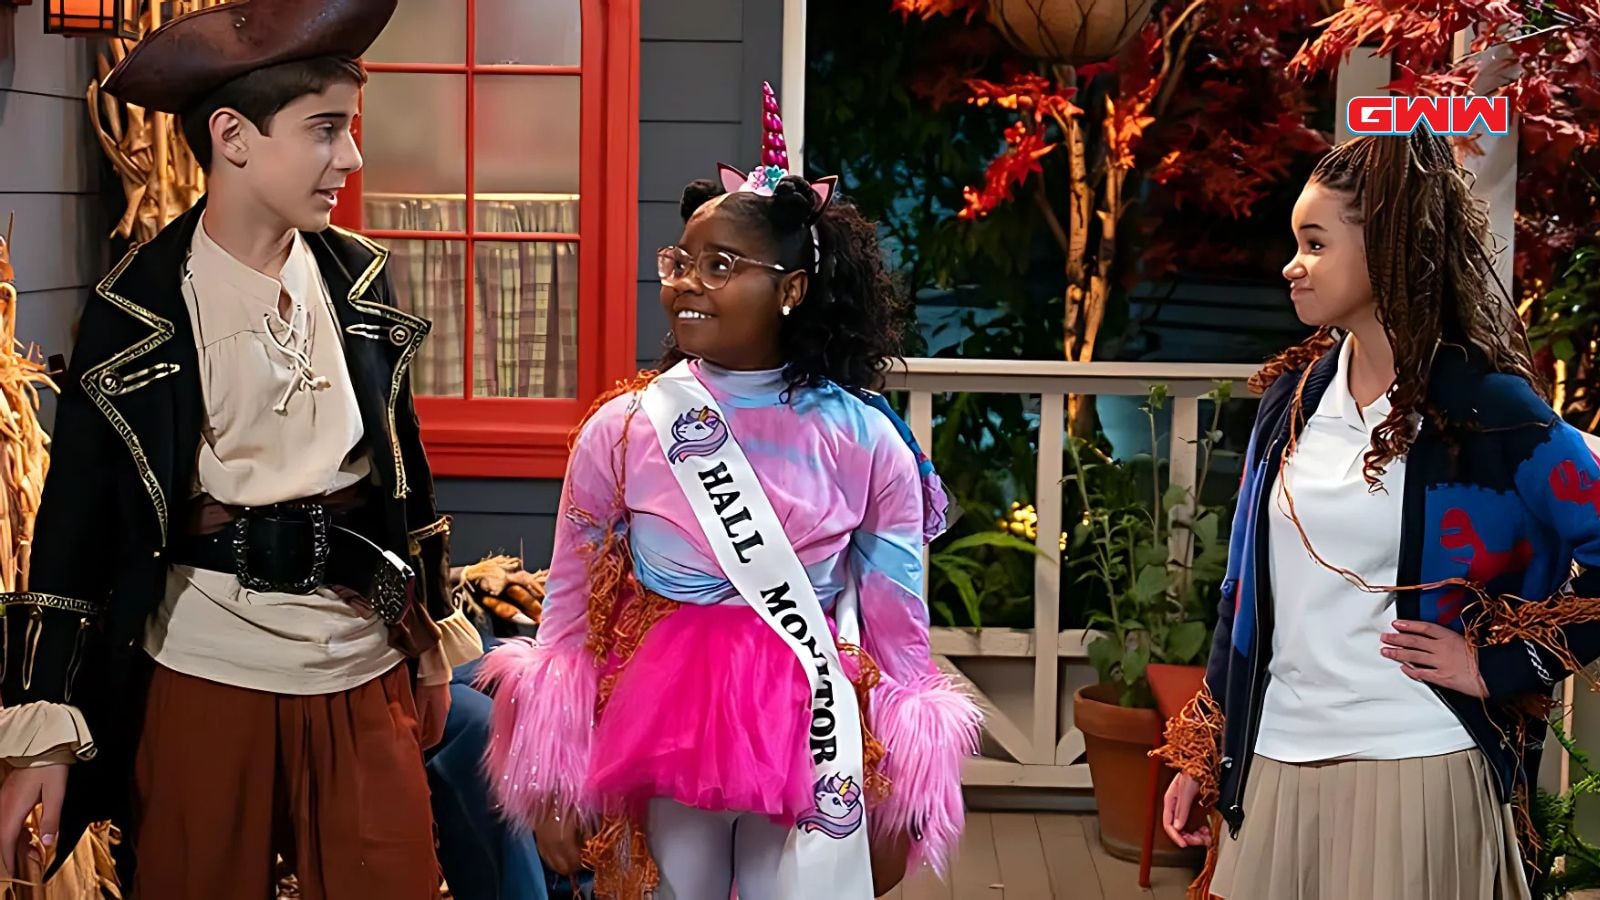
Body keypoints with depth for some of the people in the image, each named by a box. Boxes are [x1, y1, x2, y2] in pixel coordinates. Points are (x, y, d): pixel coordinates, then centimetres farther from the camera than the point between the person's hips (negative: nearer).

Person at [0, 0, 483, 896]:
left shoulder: (361, 278, 4)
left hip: (364, 670, 3)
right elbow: (79, 518, -7)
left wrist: (435, 637, 16)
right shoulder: (138, 309, -8)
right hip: (205, 677, -3)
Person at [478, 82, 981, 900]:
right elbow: (571, 614, 2)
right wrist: (553, 785, 1)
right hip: (660, 739, 0)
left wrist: (898, 803, 5)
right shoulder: (621, 432, -4)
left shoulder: (865, 443, -4)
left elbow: (899, 634, 2)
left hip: (815, 749, 0)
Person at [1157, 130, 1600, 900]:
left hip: (1413, 766, -5)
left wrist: (1502, 665, -12)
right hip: (1272, 760, 5)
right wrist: (1202, 752, 11)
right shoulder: (1293, 395, 7)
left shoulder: (1489, 408, -9)